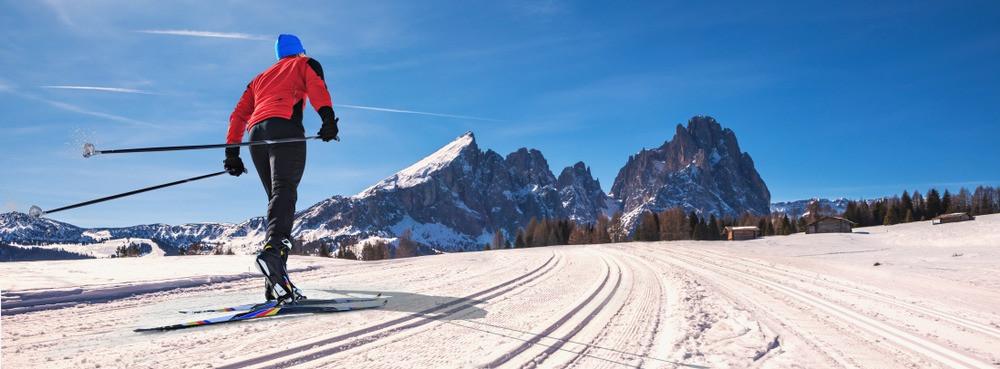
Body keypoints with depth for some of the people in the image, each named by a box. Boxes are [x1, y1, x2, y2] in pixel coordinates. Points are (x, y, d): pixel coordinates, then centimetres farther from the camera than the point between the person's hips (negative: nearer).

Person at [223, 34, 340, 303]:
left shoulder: (261, 77, 38)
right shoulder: (305, 64, 24)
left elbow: (238, 114, 27)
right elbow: (317, 88, -1)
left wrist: (232, 151, 22)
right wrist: (328, 118, -16)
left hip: (257, 133, 5)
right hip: (284, 126, -5)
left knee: (277, 197, 5)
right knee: (284, 192, -22)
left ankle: (275, 283, -8)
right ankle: (273, 249, -50)